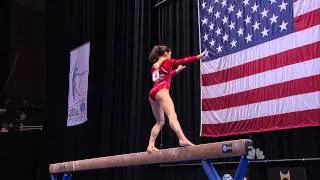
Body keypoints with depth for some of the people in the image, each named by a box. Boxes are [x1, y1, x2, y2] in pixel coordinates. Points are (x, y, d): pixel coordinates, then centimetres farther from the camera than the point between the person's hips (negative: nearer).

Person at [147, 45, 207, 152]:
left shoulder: (154, 66, 26)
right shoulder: (166, 62, 7)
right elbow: (184, 60, 12)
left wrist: (176, 71, 44)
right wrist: (199, 56, 19)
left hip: (153, 93, 8)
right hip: (161, 91, -8)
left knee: (160, 122, 13)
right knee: (172, 115, -25)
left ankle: (151, 145, 8)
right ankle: (182, 139, -42)